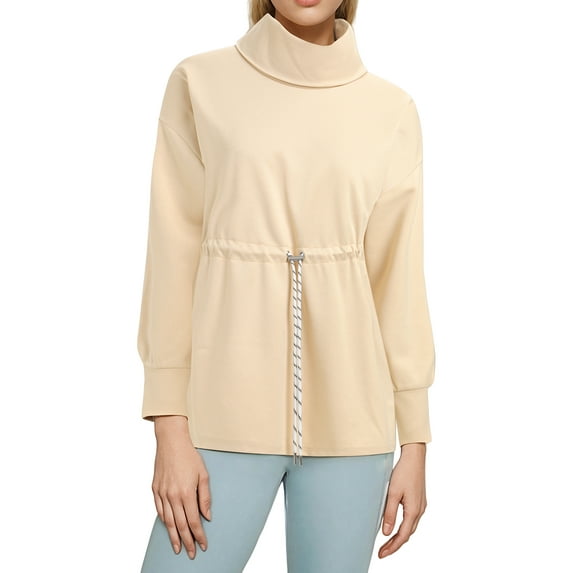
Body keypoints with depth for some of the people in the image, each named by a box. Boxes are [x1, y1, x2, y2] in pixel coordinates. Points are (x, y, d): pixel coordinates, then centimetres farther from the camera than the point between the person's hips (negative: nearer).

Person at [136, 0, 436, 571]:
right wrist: (170, 430, -6)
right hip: (230, 413, -1)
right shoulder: (199, 83, 0)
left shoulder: (392, 111, 4)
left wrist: (415, 443, 4)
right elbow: (173, 257, -1)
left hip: (348, 416, 2)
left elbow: (399, 279, 5)